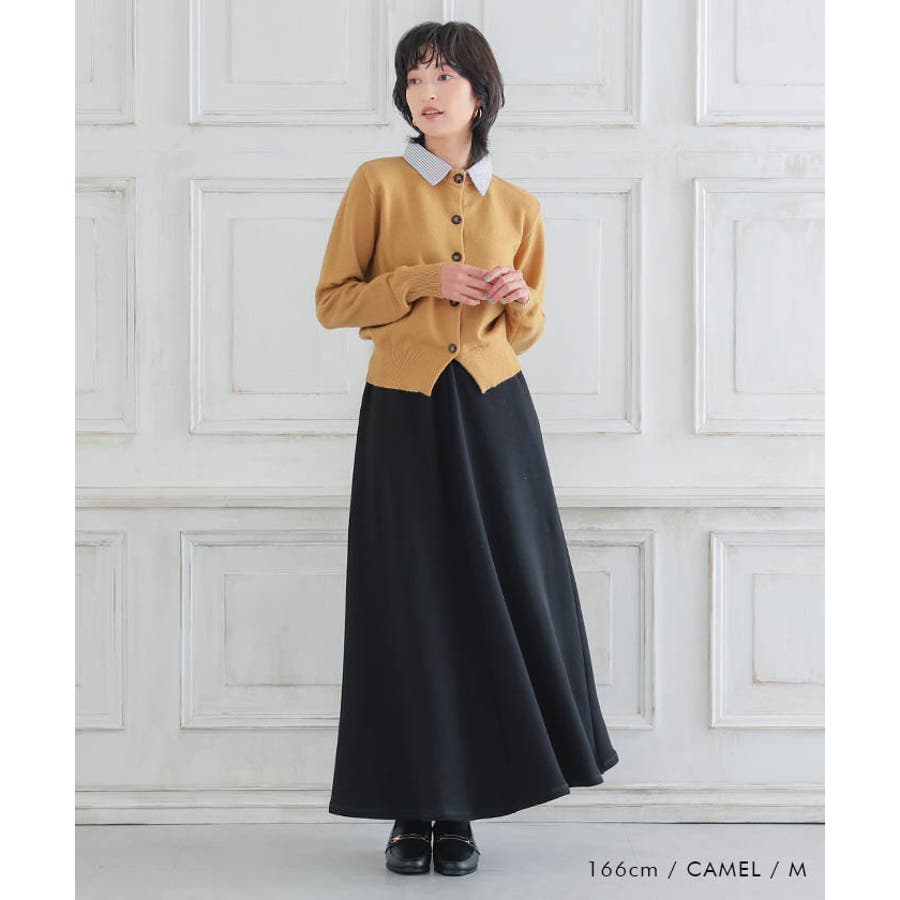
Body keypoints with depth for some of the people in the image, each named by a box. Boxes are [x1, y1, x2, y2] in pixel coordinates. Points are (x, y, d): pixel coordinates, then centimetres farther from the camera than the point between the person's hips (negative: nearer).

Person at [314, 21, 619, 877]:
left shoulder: (518, 206, 9)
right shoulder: (377, 183, 2)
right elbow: (332, 300, 1)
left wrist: (519, 296, -5)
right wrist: (425, 279, -11)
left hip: (493, 413, 2)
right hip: (405, 414, -2)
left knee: (497, 594, 0)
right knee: (411, 605, -1)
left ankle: (460, 807, 12)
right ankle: (411, 809, 10)